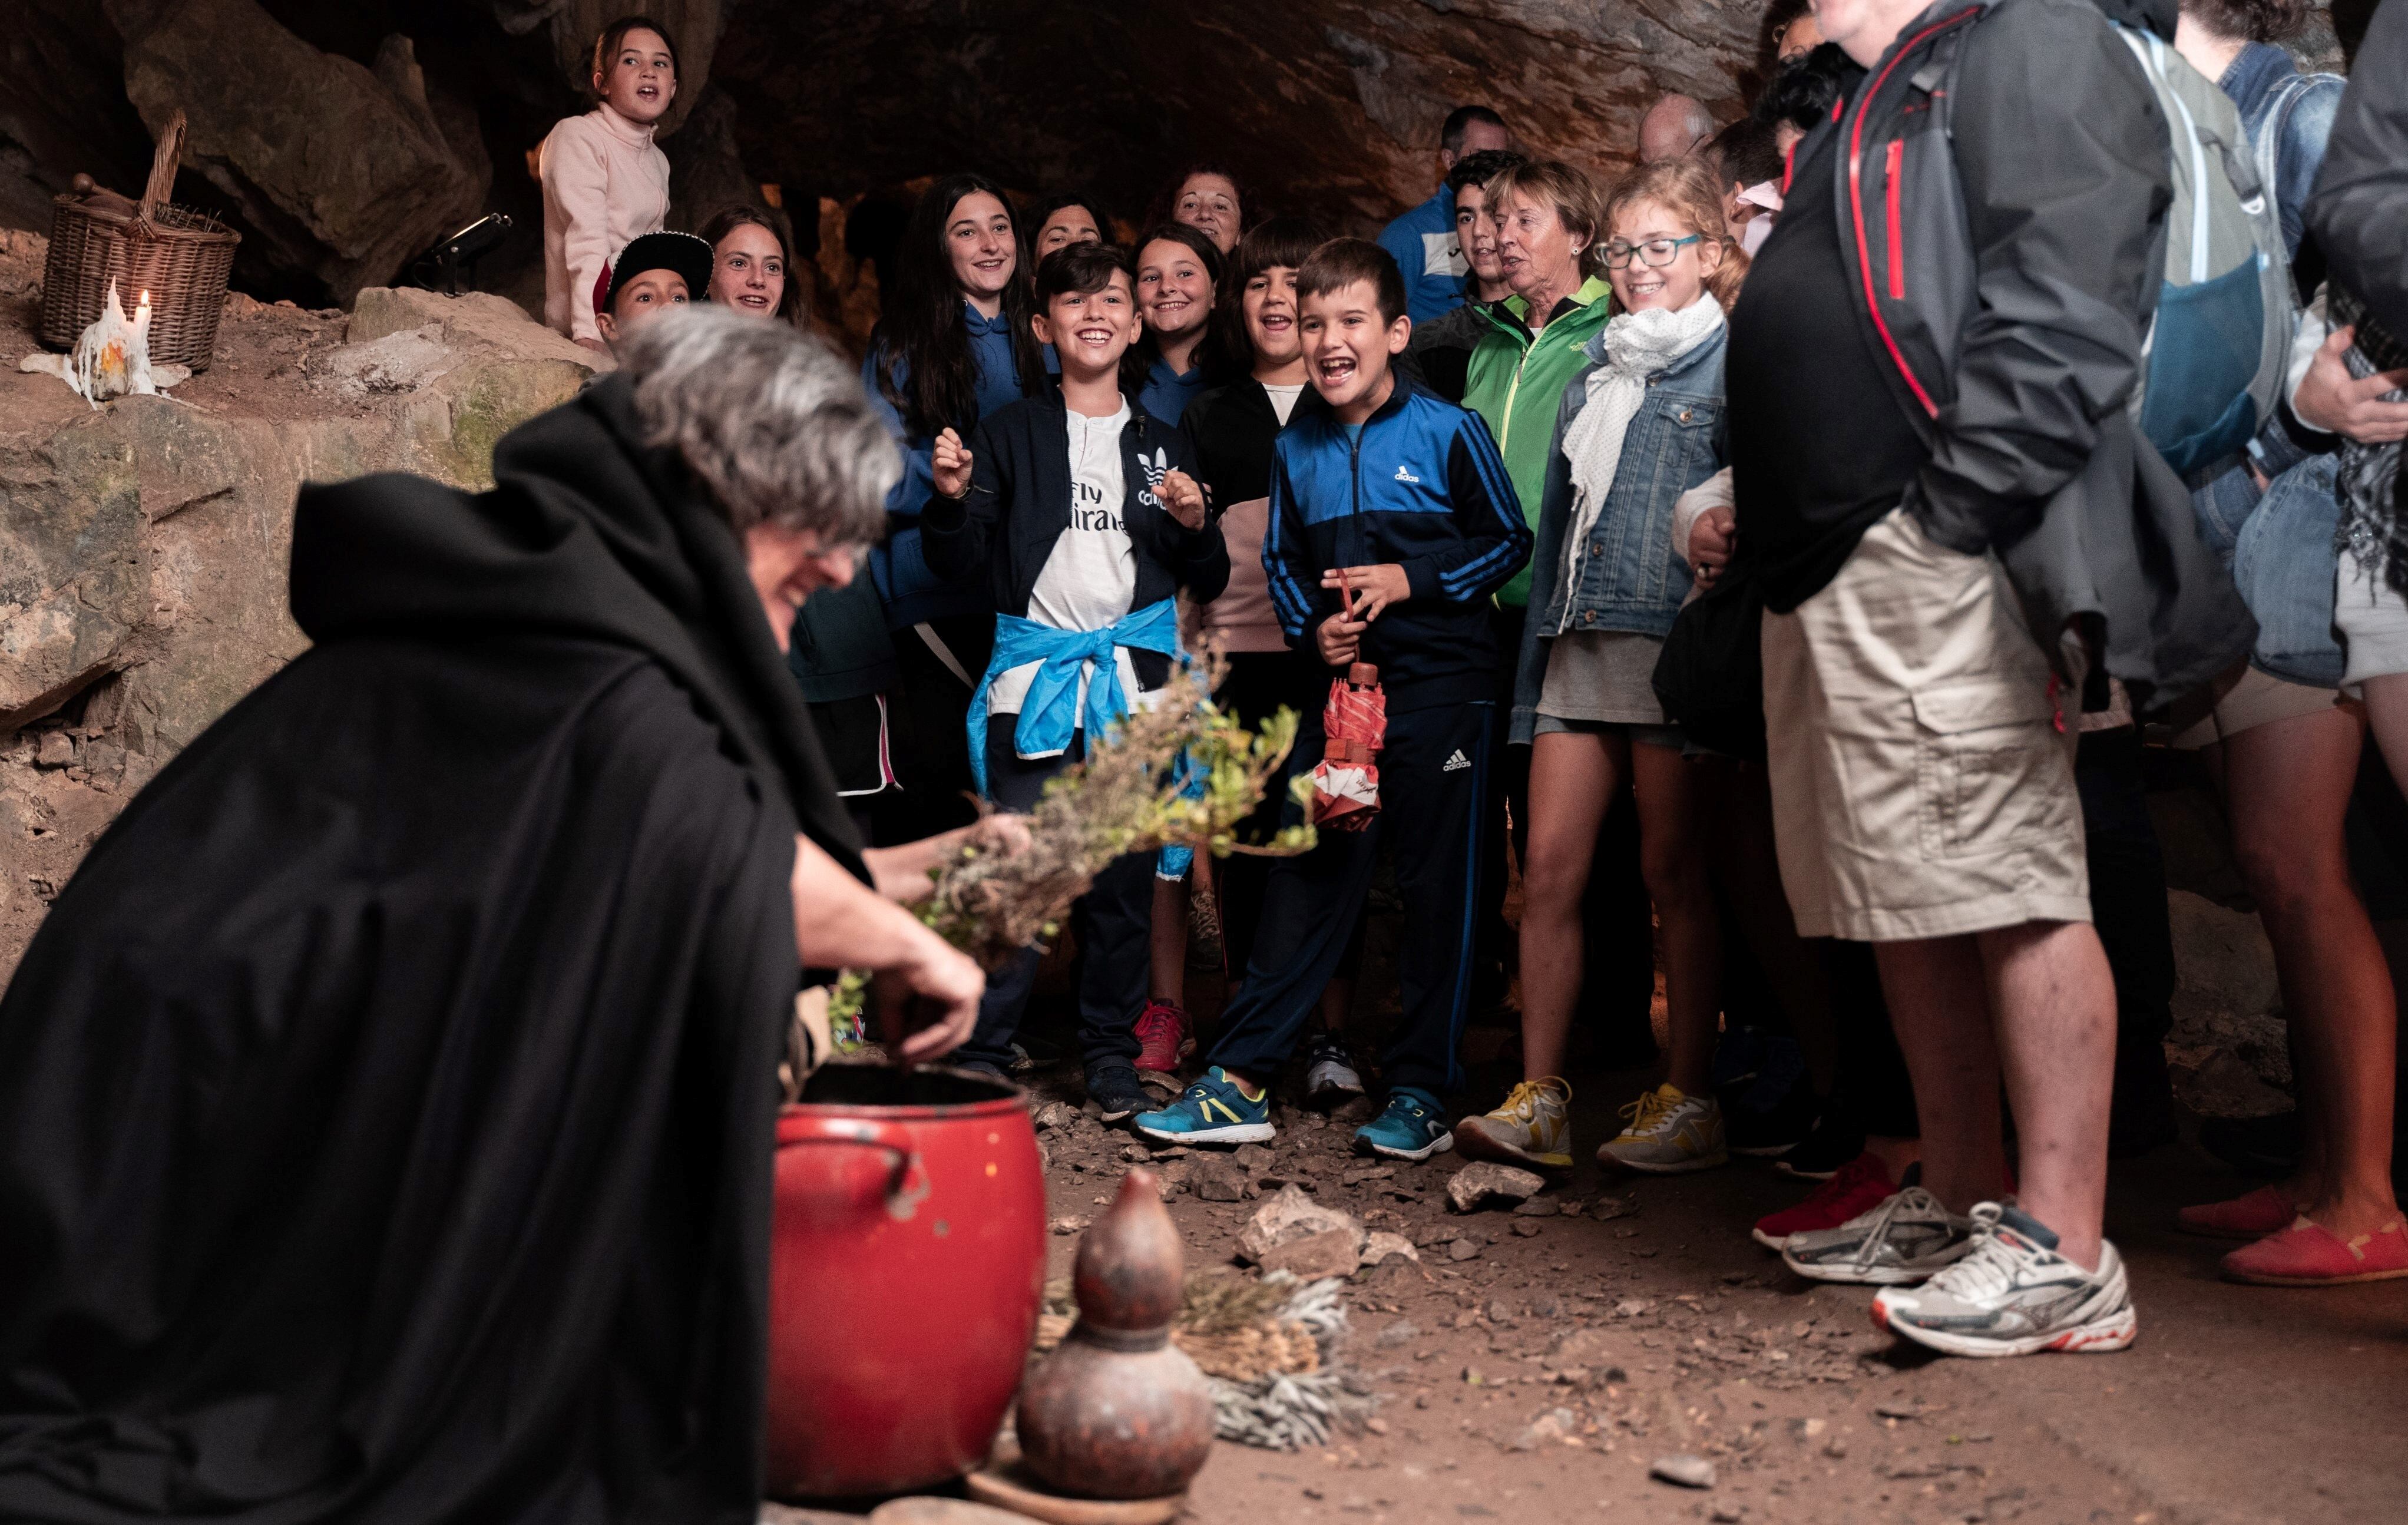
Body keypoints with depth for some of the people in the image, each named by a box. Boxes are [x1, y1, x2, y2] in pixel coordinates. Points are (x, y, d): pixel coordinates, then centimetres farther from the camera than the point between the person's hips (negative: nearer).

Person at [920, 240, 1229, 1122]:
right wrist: (953, 500, -15)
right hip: (1034, 675, -2)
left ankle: (1111, 1052, 16)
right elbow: (959, 564, 4)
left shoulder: (1162, 445, 16)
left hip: (1135, 680, 2)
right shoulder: (1011, 434, 9)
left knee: (1125, 874, 4)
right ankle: (981, 1054, 1)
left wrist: (1194, 525, -3)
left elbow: (1208, 584, 17)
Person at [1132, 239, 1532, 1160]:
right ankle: (1240, 1082, 8)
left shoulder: (1448, 433, -4)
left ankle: (1420, 1092, 10)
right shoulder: (1296, 449, 10)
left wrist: (1412, 579, -13)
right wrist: (1310, 626, -1)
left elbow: (1510, 541, -1)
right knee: (1304, 880, 5)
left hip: (1439, 686, -4)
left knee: (1437, 887, 1)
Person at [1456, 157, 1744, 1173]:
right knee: (1549, 870, 0)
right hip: (1579, 647, 6)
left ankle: (1691, 1102, 7)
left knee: (1675, 870, -2)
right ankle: (1539, 1099, 5)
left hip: (1673, 639, -6)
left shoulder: (1731, 364, 3)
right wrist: (1533, 669, 17)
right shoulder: (1591, 380, 22)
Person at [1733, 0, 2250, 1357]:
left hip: (1941, 567, -10)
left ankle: (2063, 1256, -5)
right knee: (1908, 902, 12)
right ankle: (1959, 1204, 22)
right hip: (1832, 572, 10)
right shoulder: (1877, 112, 29)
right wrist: (1751, 509, 16)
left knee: (2012, 889, -9)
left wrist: (1948, 505, -20)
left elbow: (2065, 314, -15)